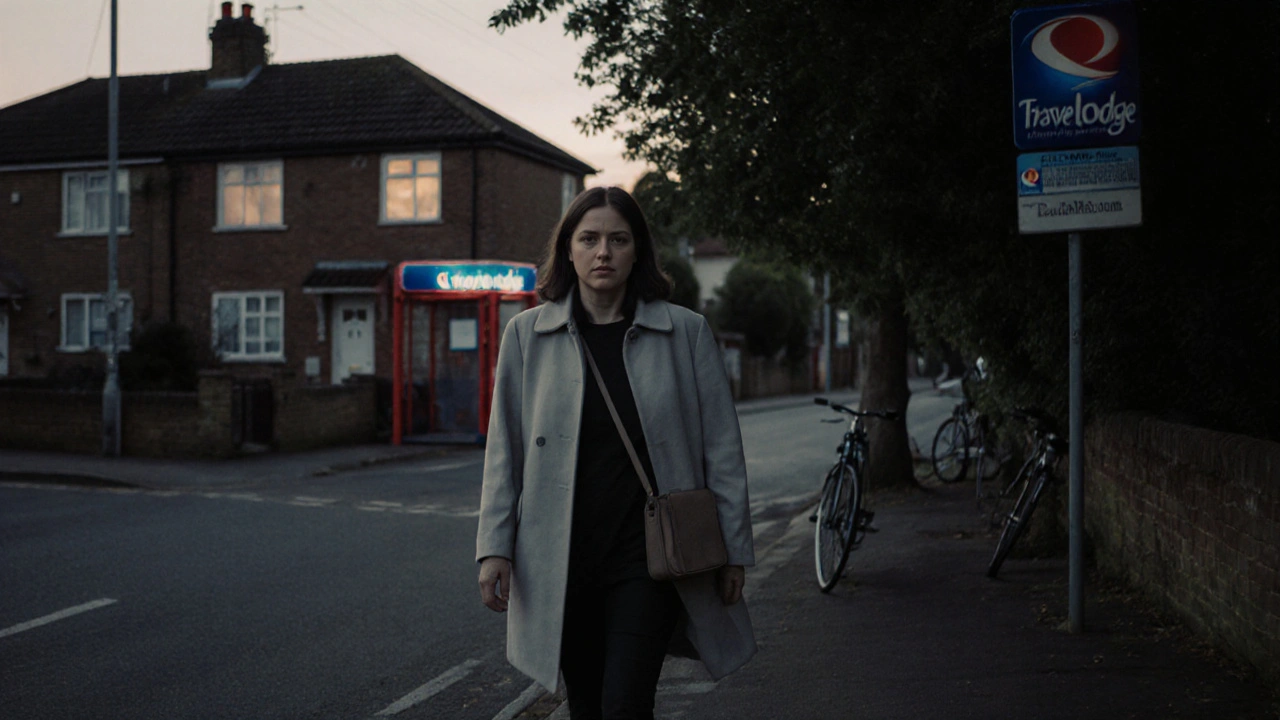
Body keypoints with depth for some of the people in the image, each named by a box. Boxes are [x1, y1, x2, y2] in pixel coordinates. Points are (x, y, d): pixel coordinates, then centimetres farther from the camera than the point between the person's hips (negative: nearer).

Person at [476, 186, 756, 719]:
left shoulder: (686, 332, 1)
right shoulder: (526, 335, 4)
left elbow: (722, 450, 4)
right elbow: (503, 451, 7)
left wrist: (734, 549, 3)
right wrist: (494, 546, 1)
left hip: (648, 557, -2)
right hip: (560, 561, 2)